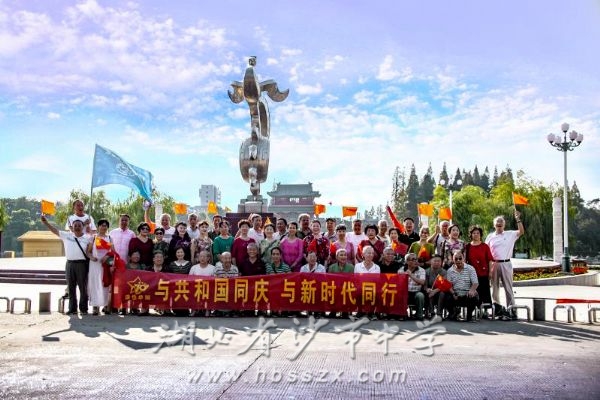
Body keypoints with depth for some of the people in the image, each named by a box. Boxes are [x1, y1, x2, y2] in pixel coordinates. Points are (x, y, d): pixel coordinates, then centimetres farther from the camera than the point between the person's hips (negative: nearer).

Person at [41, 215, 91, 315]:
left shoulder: (87, 238, 2)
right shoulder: (66, 235, 8)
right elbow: (54, 230, 7)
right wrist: (45, 222, -1)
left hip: (82, 264, -3)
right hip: (70, 264, 3)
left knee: (83, 287, 2)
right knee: (71, 288, 8)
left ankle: (83, 309, 9)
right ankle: (72, 309, 16)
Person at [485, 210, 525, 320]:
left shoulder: (510, 234, 4)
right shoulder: (490, 236, 8)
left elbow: (521, 232, -10)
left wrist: (518, 219, -18)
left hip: (506, 264, -2)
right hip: (494, 264, 2)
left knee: (508, 288, 0)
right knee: (494, 287, 8)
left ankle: (511, 311, 3)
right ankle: (497, 309, 17)